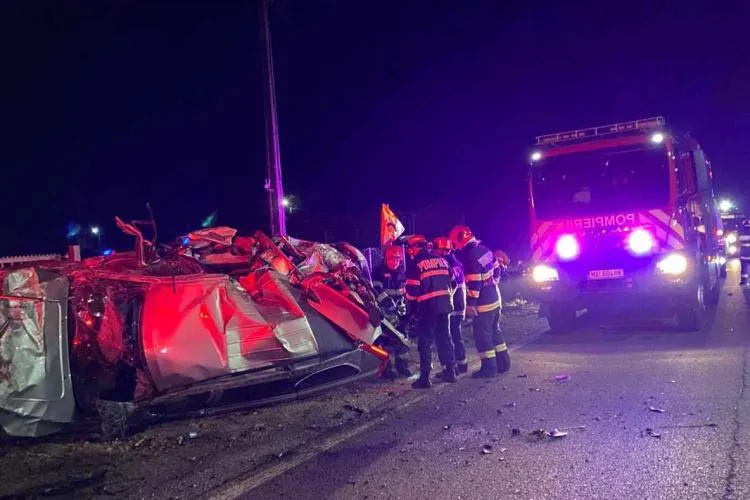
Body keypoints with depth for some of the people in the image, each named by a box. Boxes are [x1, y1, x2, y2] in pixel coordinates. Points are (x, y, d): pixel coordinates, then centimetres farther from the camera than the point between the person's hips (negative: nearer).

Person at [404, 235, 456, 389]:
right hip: (445, 304, 6)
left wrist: (411, 308, 6)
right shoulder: (441, 260, 12)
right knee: (444, 338, 17)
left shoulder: (415, 264, -6)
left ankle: (425, 378, -1)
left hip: (428, 306, -6)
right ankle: (450, 371, 22)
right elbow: (451, 280, 14)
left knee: (425, 342, 0)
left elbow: (412, 289, -8)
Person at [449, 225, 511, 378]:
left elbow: (474, 283, -23)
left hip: (483, 302, -9)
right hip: (495, 297, 9)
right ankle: (503, 363, 25)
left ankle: (489, 368, 3)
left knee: (482, 335, -1)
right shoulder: (484, 249, 7)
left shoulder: (471, 256, -21)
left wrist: (470, 304, -19)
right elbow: (495, 270, 17)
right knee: (494, 331, 19)